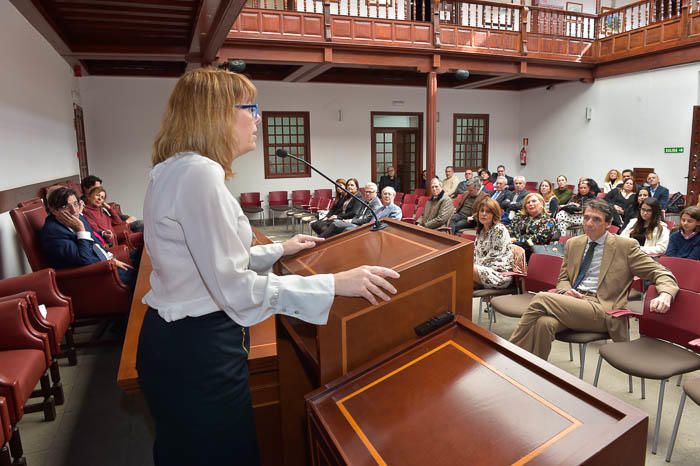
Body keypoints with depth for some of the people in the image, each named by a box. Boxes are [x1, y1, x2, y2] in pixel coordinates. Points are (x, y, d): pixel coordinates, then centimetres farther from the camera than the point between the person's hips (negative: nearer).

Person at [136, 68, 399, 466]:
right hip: (199, 353, -10)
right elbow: (234, 289, -27)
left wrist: (278, 250, 20)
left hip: (176, 341, 10)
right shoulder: (199, 172, -24)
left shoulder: (176, 169, 10)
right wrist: (334, 284, -25)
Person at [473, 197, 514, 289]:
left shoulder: (499, 229, -12)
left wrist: (475, 267, -12)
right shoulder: (481, 230, 12)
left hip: (500, 273, -7)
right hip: (484, 269, 7)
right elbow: (476, 254, 14)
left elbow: (493, 256, -16)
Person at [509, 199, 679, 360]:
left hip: (602, 311, -4)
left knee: (541, 298, -27)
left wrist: (665, 295, -19)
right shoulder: (573, 244, 18)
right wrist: (566, 291, -3)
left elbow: (661, 273, 4)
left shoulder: (625, 246, 5)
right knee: (543, 323, -33)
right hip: (573, 302, 4)